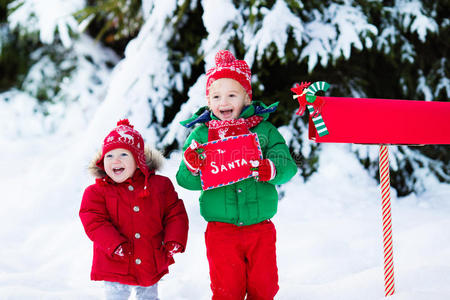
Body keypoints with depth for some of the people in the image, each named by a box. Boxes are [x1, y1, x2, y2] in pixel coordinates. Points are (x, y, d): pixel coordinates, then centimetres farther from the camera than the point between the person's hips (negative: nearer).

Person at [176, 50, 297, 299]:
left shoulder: (264, 129, 1)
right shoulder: (200, 135, 1)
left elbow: (287, 164, -6)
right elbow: (186, 181, -2)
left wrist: (272, 169, -27)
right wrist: (191, 167, -24)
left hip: (261, 229, 1)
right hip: (220, 230, -1)